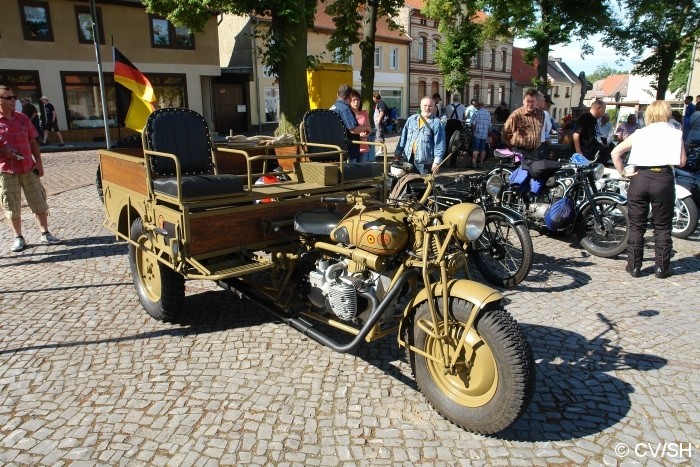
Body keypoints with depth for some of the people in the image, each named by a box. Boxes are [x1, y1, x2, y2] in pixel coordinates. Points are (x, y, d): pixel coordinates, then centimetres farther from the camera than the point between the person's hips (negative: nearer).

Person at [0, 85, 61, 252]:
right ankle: (19, 238, 17)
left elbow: (32, 141, 10)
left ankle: (45, 234, 17)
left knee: (39, 202, 6)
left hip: (29, 168, 3)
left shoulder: (22, 118, 7)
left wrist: (38, 162, 4)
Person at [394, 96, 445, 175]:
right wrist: (398, 151, 11)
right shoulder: (412, 119, 11)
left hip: (424, 163, -5)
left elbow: (440, 144, -9)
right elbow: (403, 137, 14)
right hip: (408, 159, 5)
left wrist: (437, 161, -15)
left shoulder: (436, 123, -4)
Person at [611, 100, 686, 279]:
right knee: (662, 227, 9)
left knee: (636, 226, 8)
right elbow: (682, 162, 2)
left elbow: (615, 152, 3)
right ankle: (662, 268, 14)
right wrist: (667, 160, 20)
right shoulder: (675, 134, 6)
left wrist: (623, 172, 6)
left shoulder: (639, 134, 10)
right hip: (663, 179, -1)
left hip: (639, 178, 1)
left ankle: (634, 266, 11)